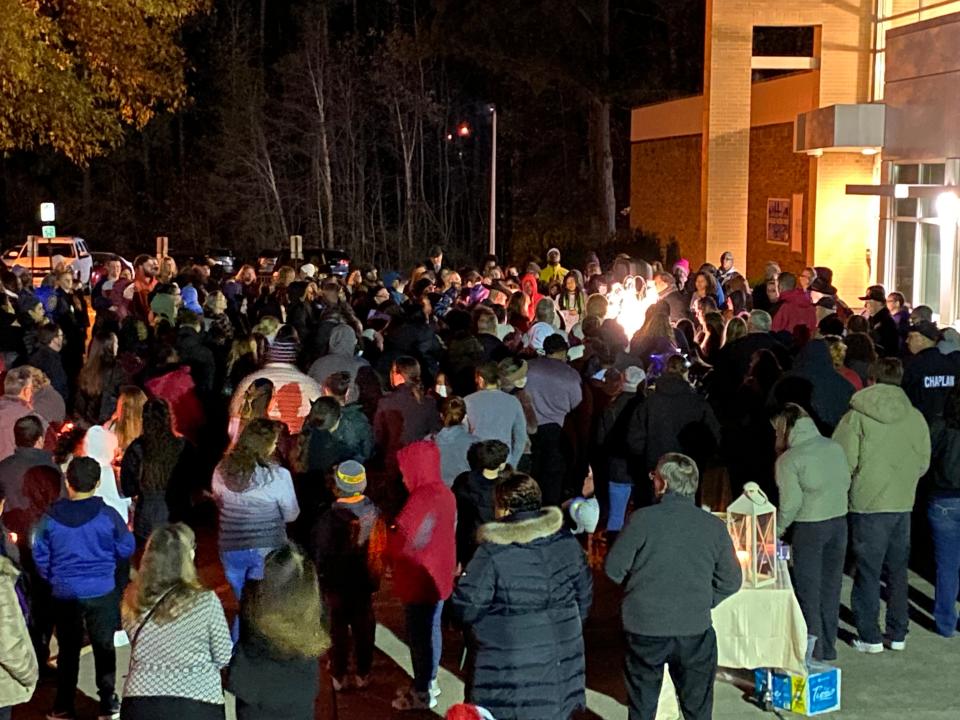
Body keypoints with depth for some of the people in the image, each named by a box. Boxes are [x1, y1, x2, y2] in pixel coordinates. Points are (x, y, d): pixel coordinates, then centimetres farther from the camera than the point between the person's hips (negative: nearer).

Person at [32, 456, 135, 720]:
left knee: (68, 649, 14)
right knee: (104, 646, 12)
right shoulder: (107, 515, -14)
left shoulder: (51, 517, -10)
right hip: (102, 592, -1)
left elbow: (40, 555, -1)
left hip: (64, 594, 1)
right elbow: (126, 549, -3)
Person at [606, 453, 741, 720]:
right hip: (696, 628, 1)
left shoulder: (642, 519, -11)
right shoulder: (715, 527, -3)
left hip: (645, 627, -1)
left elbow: (613, 568, -5)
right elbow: (731, 580, 2)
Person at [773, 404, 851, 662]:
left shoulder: (789, 459, -13)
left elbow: (791, 502, -14)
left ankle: (812, 649, 12)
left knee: (808, 589, 7)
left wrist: (778, 529, 0)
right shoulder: (834, 447, 2)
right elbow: (846, 483, 8)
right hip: (839, 522, 5)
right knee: (831, 586, 15)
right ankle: (828, 647, 23)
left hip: (809, 528, -5)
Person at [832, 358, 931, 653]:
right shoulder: (916, 418, 0)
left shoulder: (857, 417, -11)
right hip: (903, 504, 4)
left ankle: (870, 637, 10)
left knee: (867, 572, 6)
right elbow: (924, 463, 6)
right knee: (897, 571, 16)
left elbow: (844, 463, -12)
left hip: (868, 505, -3)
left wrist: (849, 485, 9)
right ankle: (898, 634, 22)